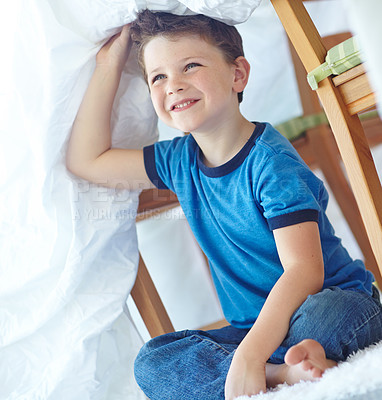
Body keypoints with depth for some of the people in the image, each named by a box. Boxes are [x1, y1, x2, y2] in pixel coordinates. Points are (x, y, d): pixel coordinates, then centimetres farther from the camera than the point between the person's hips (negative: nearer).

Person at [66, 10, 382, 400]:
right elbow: (86, 160, 10)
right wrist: (110, 61, 7)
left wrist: (249, 357, -37)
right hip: (257, 330, 7)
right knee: (150, 363, -18)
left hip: (338, 305, -7)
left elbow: (303, 271, -26)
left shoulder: (270, 160, -18)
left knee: (322, 314, -42)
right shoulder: (179, 161, 4)